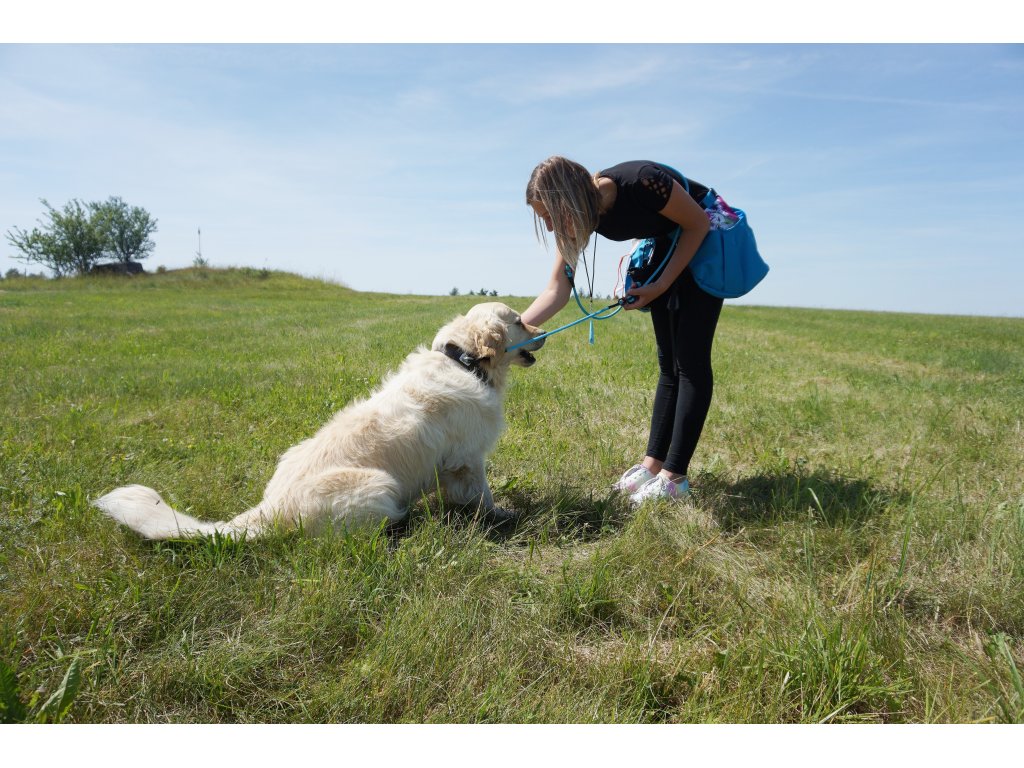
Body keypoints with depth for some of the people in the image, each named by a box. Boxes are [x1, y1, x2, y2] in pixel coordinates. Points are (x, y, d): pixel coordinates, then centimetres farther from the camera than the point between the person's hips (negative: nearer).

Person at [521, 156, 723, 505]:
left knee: (690, 362, -10)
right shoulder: (583, 212, -16)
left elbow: (698, 223, -19)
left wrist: (661, 285, -20)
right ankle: (653, 464, 11)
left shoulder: (642, 182, -36)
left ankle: (675, 476, -7)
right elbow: (557, 289, -15)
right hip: (666, 245, 6)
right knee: (668, 362, 6)